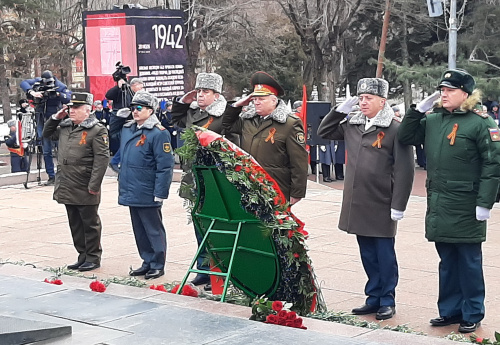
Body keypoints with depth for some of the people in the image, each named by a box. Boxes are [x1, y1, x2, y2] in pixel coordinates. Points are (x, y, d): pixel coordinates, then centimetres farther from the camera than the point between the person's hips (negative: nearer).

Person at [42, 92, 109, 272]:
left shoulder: (97, 130, -11)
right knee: (75, 223, 15)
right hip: (67, 187, 8)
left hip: (85, 190, -7)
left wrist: (94, 185, -20)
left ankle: (93, 258, 15)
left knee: (90, 223, 5)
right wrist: (56, 117, 10)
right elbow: (46, 133, 28)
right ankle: (82, 256, 25)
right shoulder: (65, 127, 12)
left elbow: (101, 158, -16)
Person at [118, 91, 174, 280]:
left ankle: (158, 265, 13)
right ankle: (147, 262, 26)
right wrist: (122, 184, 20)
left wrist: (160, 193, -17)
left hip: (147, 194, -8)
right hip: (131, 192, 8)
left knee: (154, 230, 3)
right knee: (139, 230, 15)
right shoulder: (127, 129, 11)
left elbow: (165, 166, -15)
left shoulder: (158, 133, -13)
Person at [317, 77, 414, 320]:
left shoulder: (395, 129, -9)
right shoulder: (352, 124, 9)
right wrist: (340, 110, 7)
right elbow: (323, 132, 22)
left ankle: (387, 301, 16)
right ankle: (374, 298, 24)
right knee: (367, 254, 13)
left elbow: (404, 170, -12)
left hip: (381, 205, -6)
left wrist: (398, 205, -14)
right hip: (357, 204, 6)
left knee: (384, 253, 5)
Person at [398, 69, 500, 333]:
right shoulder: (432, 121, 8)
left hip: (466, 207, -6)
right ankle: (450, 310, 24)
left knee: (469, 262, 5)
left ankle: (472, 314, 16)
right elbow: (405, 138, 11)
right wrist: (418, 110, -1)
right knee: (447, 262, 14)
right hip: (438, 204, 6)